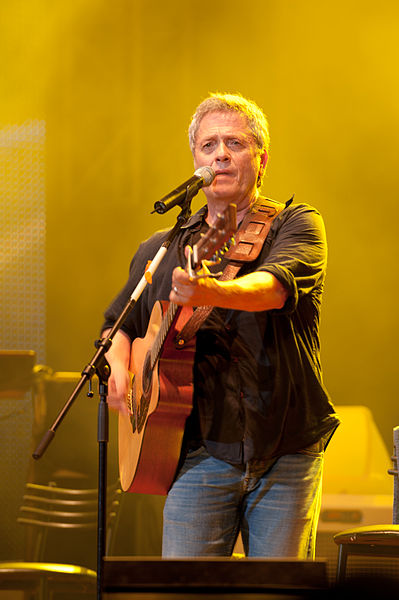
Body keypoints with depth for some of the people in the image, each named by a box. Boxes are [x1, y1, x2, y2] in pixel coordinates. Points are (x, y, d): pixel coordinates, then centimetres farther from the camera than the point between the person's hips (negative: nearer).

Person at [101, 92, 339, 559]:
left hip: (287, 454, -2)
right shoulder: (160, 251, 13)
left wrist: (209, 293, -40)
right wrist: (117, 369, 4)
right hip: (202, 450, 2)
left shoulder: (296, 224, 2)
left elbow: (276, 287, -20)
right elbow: (120, 323, 27)